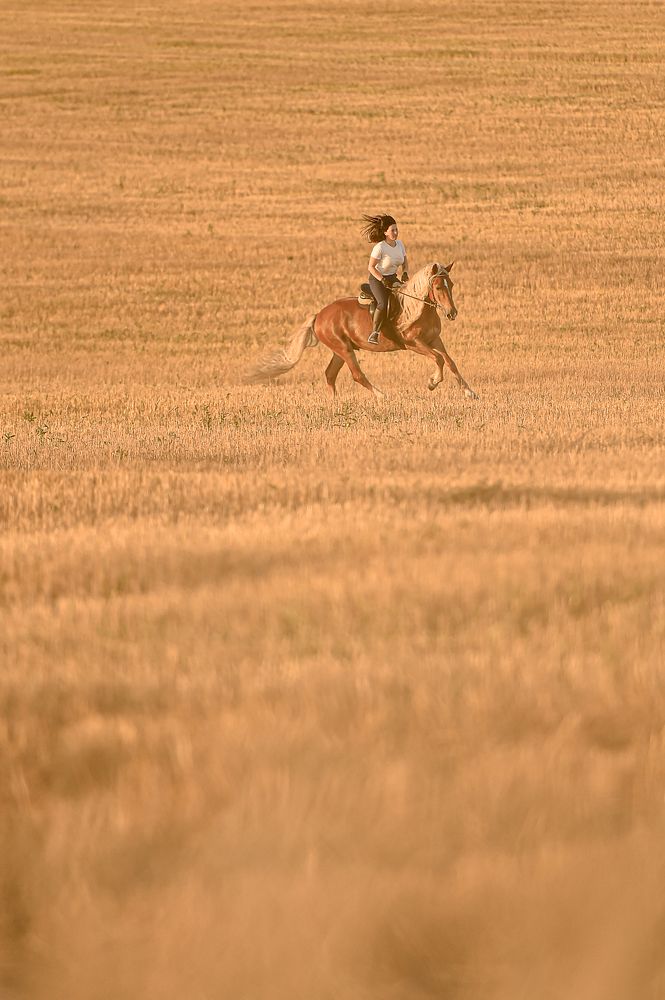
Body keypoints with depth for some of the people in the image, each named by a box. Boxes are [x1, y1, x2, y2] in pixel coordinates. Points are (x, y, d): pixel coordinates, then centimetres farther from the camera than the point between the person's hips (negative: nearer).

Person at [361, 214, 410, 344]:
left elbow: (405, 263, 12)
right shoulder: (380, 247, -20)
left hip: (392, 279, 7)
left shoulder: (399, 244, 1)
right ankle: (374, 333, -20)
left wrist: (405, 273, -9)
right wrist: (382, 280, -27)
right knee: (383, 303, -31)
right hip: (377, 279, -7)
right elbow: (371, 267, -16)